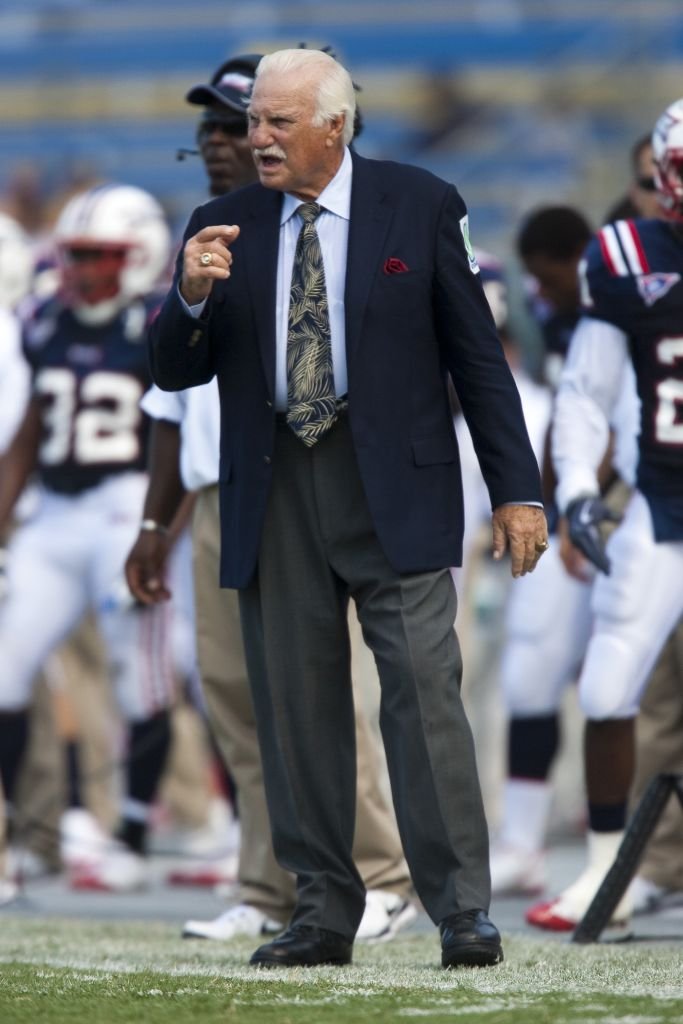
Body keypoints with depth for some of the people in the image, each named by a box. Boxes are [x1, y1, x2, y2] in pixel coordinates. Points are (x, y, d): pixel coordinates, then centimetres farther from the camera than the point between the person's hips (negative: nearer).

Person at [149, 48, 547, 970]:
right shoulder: (225, 228, 7)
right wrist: (191, 295, -14)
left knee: (423, 688, -10)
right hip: (275, 490, 3)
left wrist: (517, 489, -2)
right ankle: (324, 910, 11)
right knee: (295, 704, 4)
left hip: (395, 483, -3)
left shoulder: (420, 206, 1)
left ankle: (463, 911, -8)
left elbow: (477, 353, 3)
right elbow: (175, 372, 7)